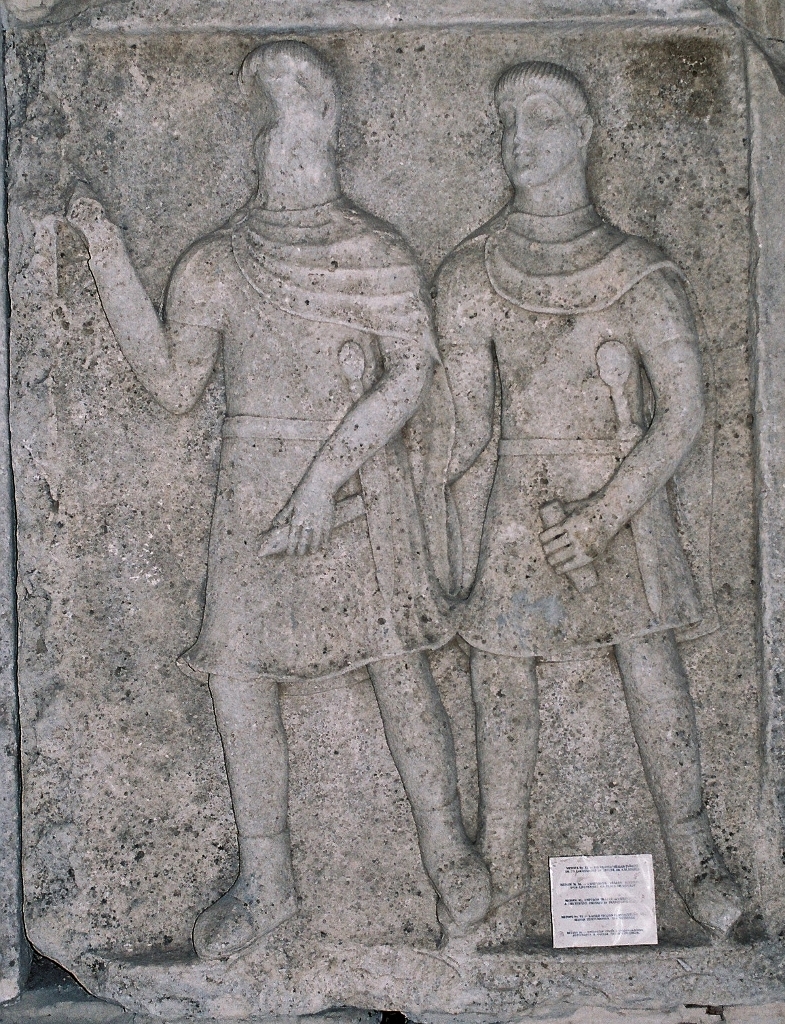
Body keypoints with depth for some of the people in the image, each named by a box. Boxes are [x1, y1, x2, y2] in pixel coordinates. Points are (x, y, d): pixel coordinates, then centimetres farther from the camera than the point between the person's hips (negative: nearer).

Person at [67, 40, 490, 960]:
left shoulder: (378, 257, -2)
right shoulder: (214, 267, 6)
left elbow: (412, 369, -10)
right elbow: (174, 385, 6)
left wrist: (328, 475, -19)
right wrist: (110, 264, 2)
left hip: (364, 487, -2)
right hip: (257, 491, 3)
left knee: (396, 667, 0)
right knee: (235, 670, 0)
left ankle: (446, 850, 20)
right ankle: (265, 880, 15)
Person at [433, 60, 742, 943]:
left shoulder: (640, 278, -6)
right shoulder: (471, 276, -1)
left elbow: (683, 414, -6)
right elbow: (470, 424, 1)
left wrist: (603, 516, -13)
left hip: (624, 498, -1)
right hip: (522, 502, 2)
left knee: (652, 674, 0)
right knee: (500, 683, 3)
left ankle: (693, 861, 22)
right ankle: (501, 883, 18)